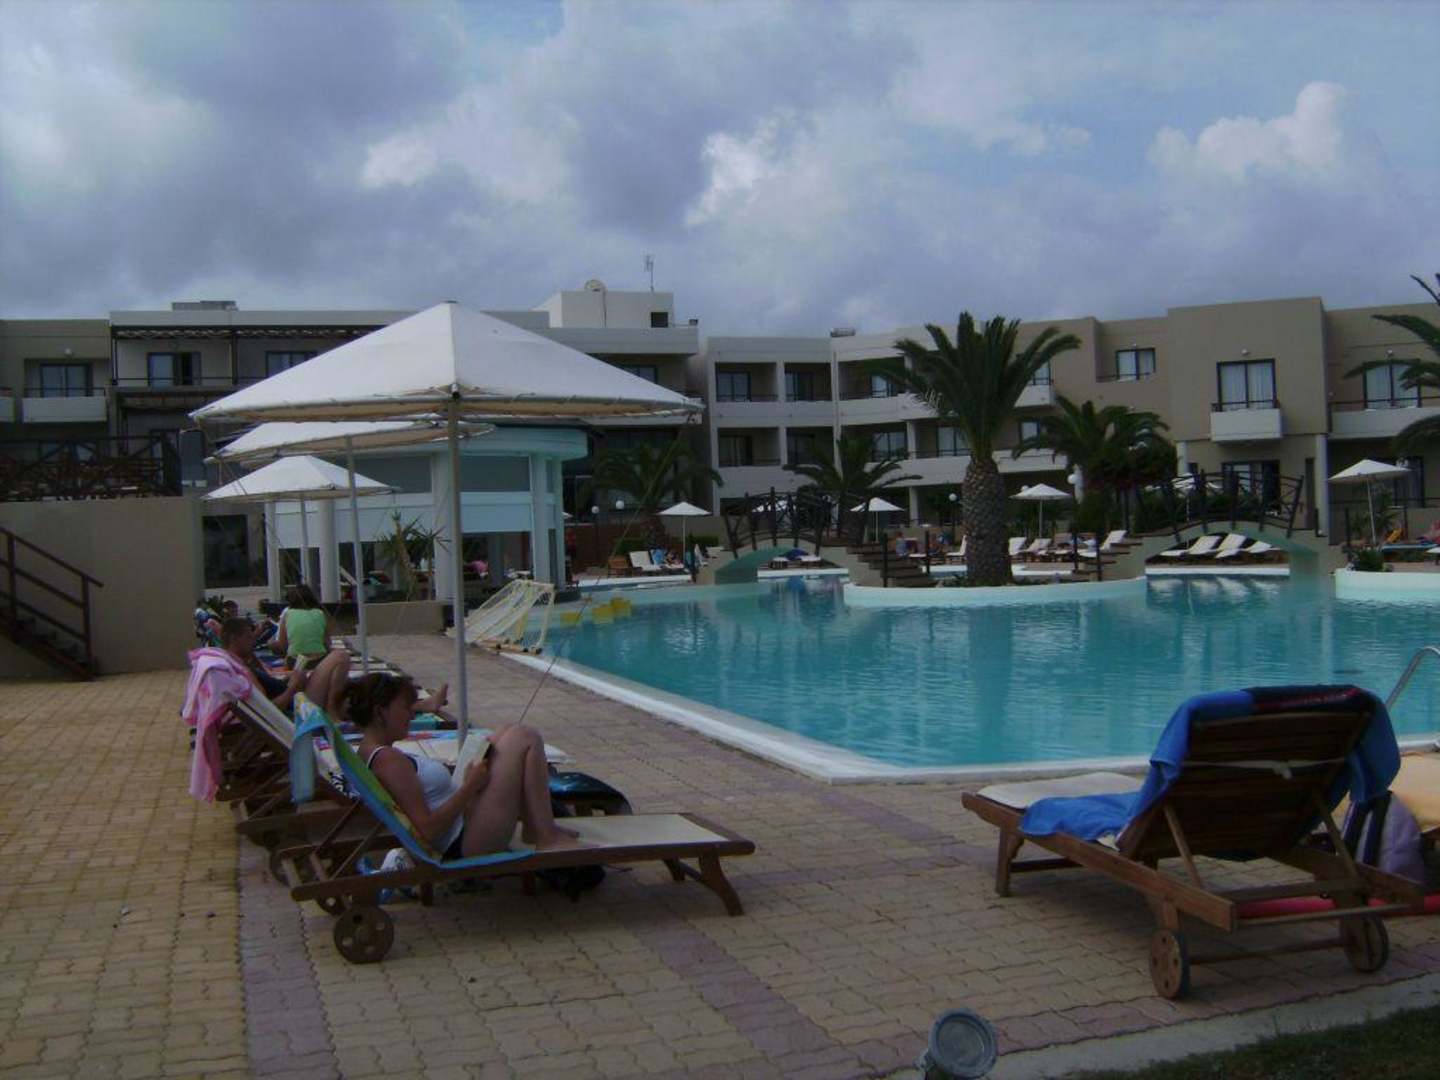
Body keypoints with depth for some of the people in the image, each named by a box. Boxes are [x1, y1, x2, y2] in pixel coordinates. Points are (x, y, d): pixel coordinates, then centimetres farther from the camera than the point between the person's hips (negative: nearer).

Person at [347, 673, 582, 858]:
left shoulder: (367, 752, 10)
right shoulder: (388, 759, -22)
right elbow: (428, 829, -26)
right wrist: (470, 786, -19)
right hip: (464, 847, -11)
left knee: (509, 735, 16)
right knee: (526, 739, -11)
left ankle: (533, 824, 14)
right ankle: (547, 838, -5)